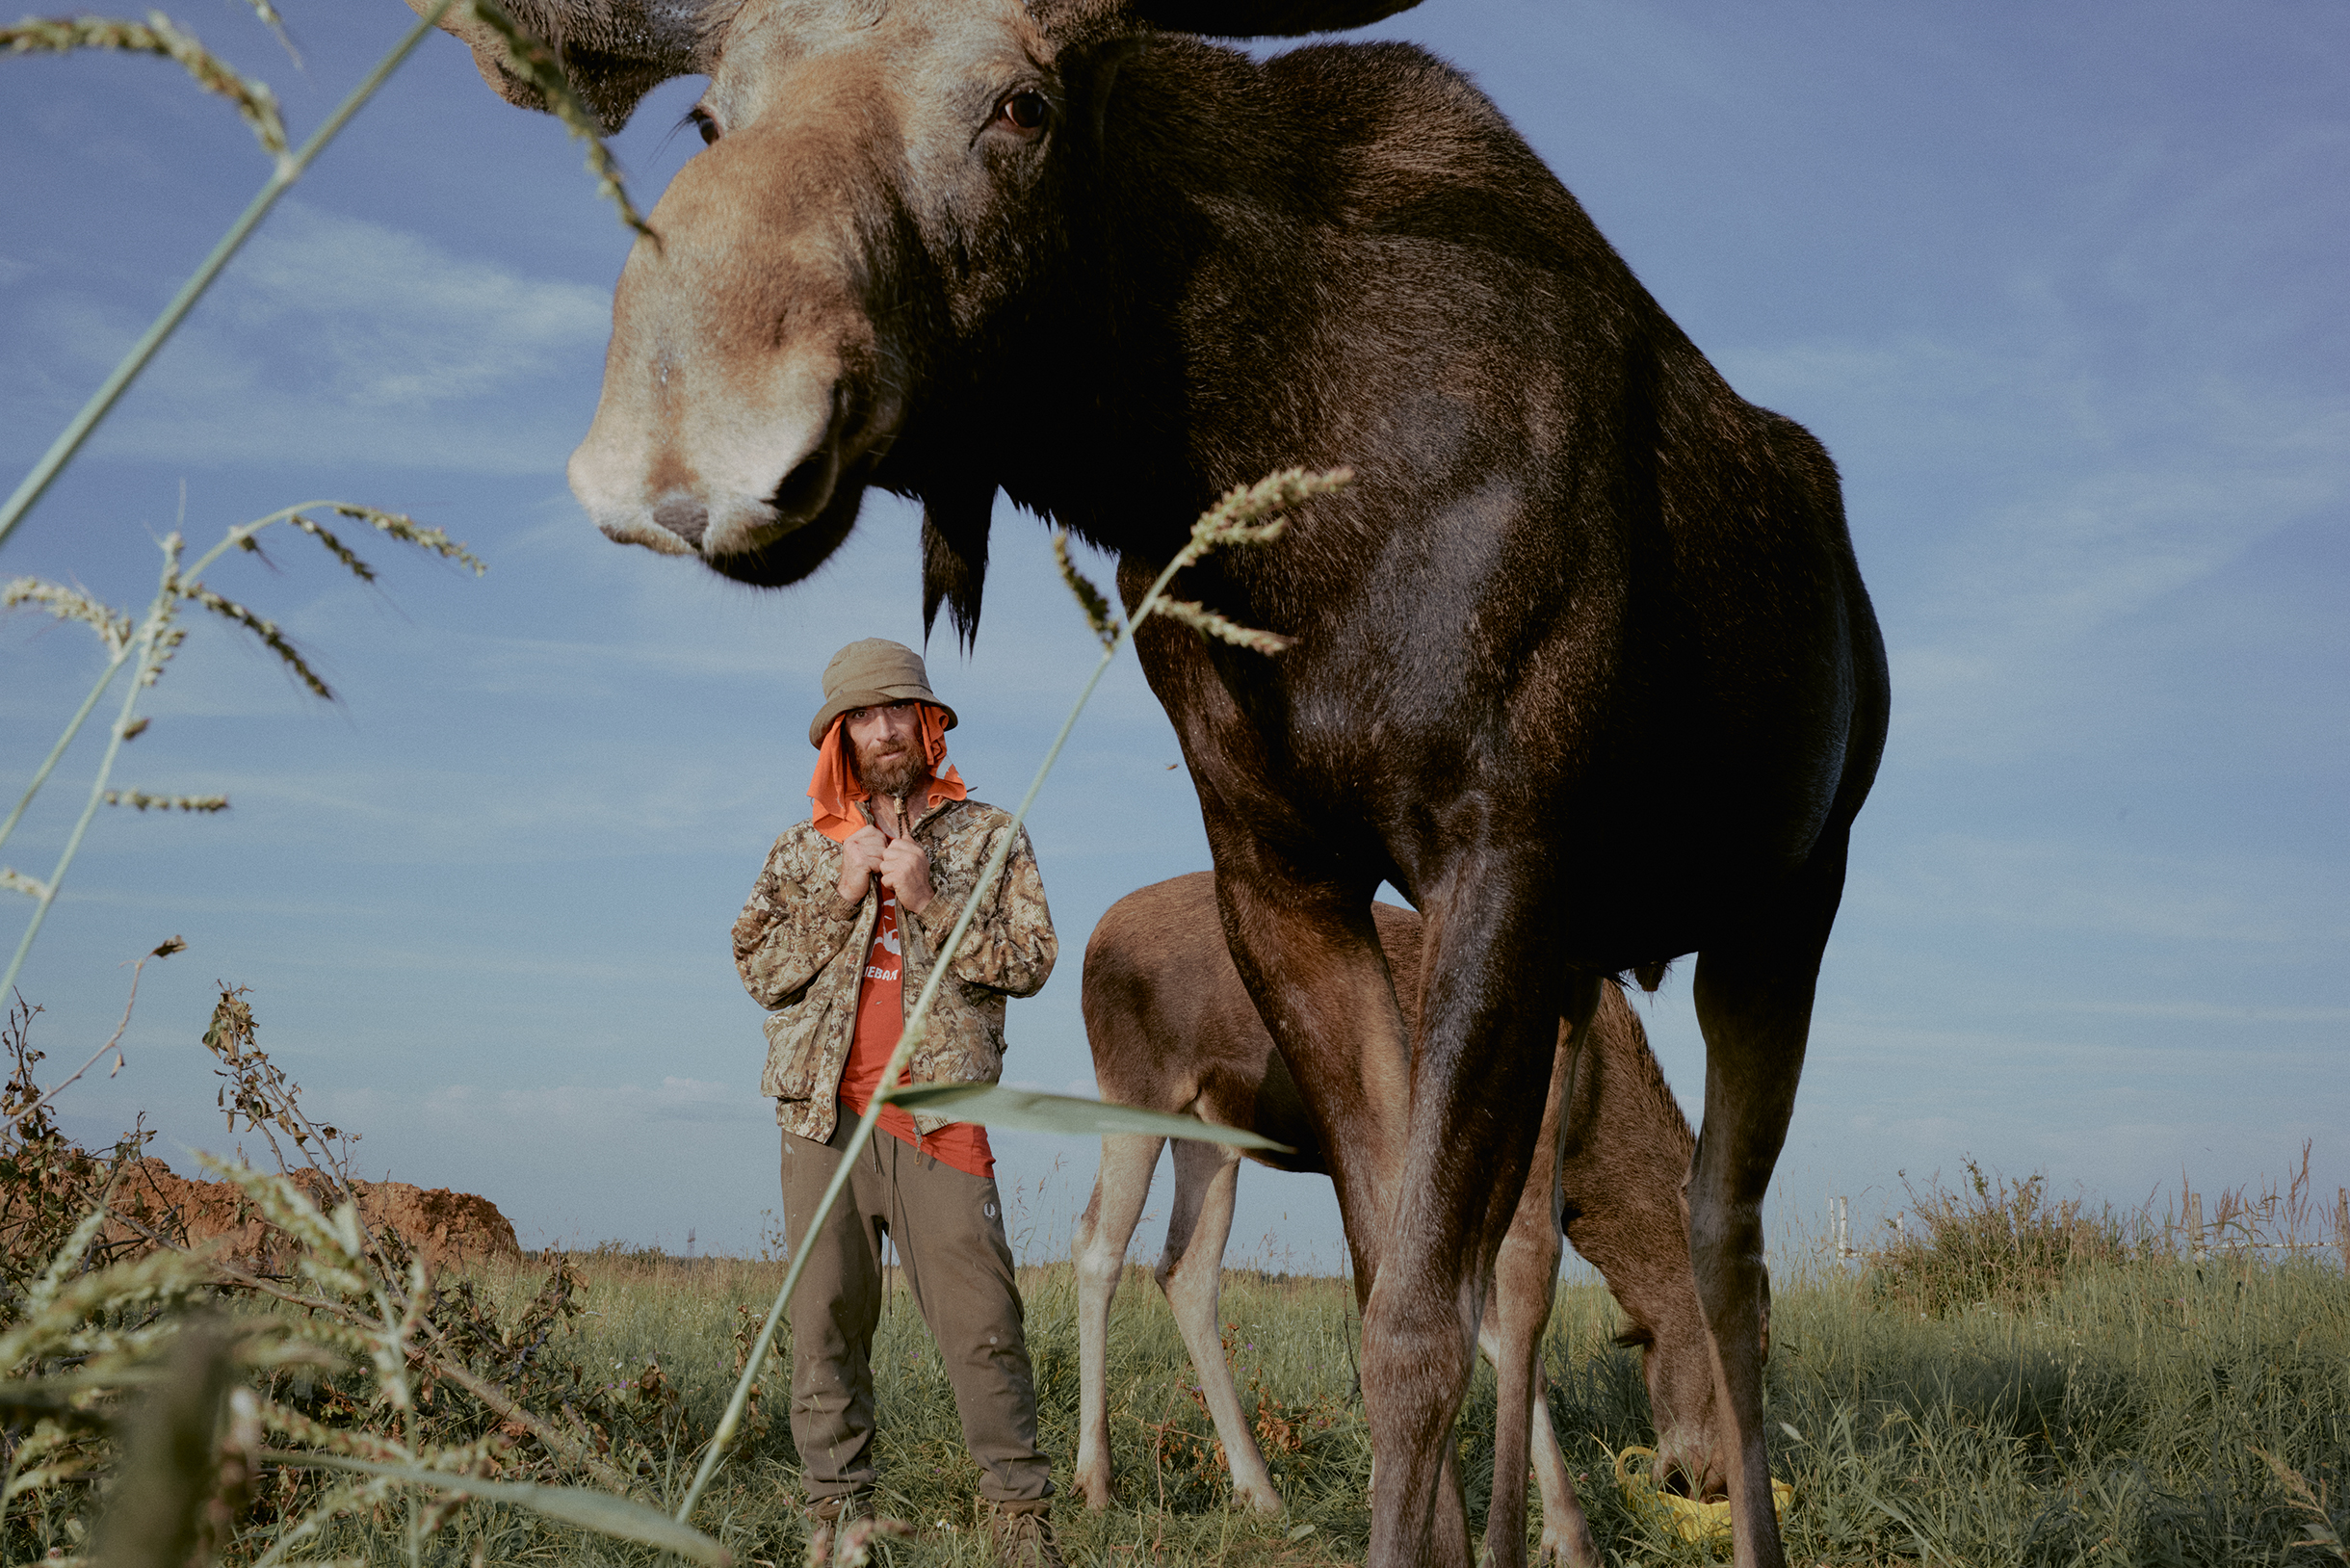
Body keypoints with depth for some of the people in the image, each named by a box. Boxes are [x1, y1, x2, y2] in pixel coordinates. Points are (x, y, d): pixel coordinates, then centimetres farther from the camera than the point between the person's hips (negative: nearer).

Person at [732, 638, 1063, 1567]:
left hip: (937, 1113, -2)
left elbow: (1030, 960, 2)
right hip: (823, 1113, 2)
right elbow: (757, 966, 7)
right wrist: (839, 897, -5)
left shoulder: (988, 835, 11)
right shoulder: (804, 849, 16)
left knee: (980, 1318, -7)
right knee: (828, 1318, 2)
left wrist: (928, 899, -9)